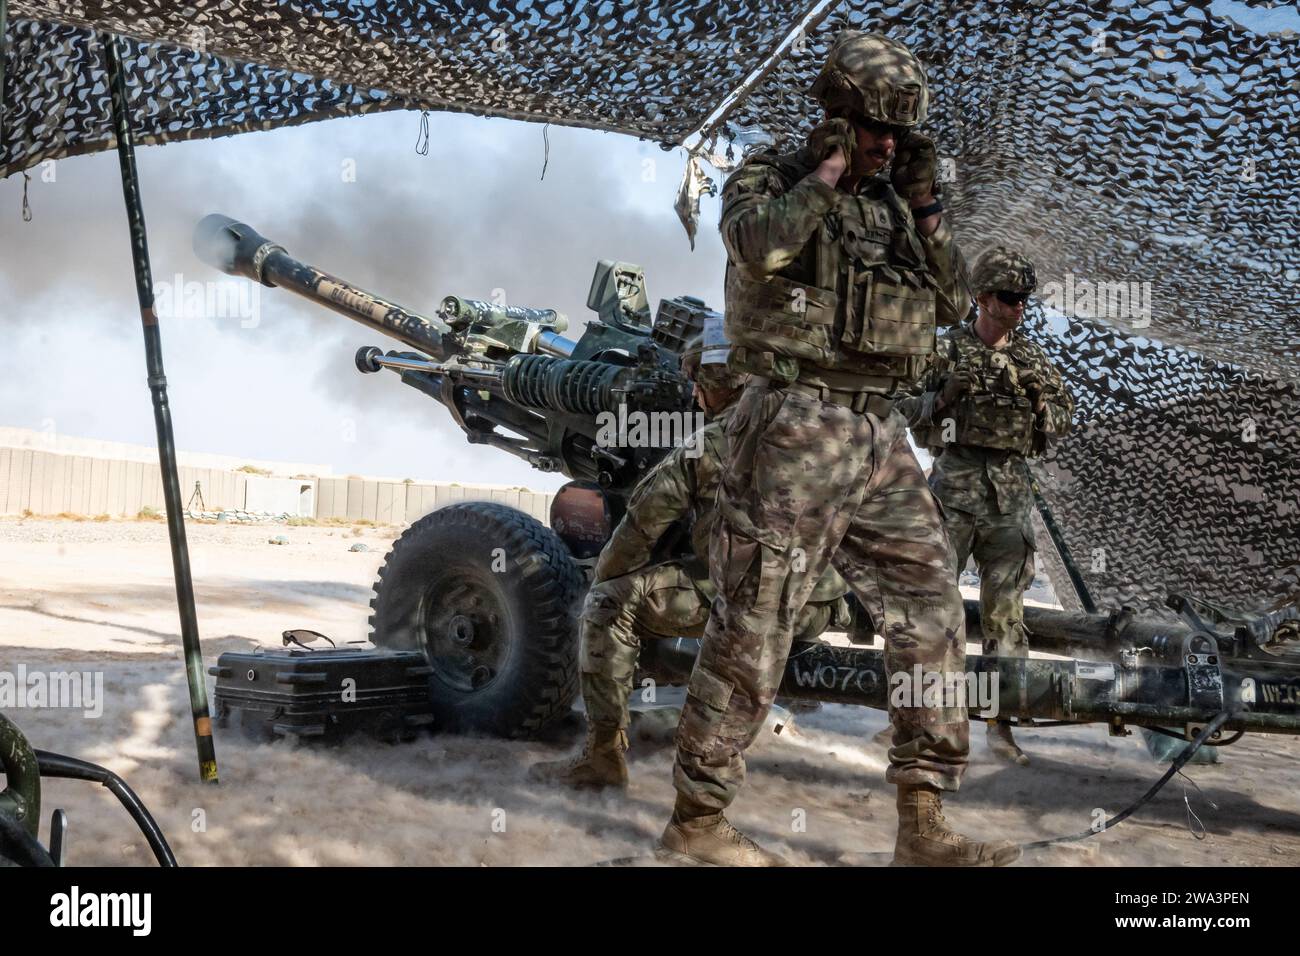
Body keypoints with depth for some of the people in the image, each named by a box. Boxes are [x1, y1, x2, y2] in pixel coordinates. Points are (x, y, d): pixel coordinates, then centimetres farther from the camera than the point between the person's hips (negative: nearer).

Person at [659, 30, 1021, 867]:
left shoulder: (893, 204, 18)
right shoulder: (769, 181, 0)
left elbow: (953, 303, 14)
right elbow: (757, 247, -24)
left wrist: (924, 207, 5)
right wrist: (825, 172, -11)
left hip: (882, 439, 7)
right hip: (797, 429, -7)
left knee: (931, 616, 4)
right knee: (754, 627, -3)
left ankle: (924, 827, 11)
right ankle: (698, 822, 10)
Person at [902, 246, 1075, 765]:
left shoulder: (1032, 356, 11)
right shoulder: (947, 350, 1)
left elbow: (1063, 418, 14)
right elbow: (910, 414, 1)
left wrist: (1040, 396, -4)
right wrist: (946, 395, -15)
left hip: (1010, 488, 3)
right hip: (955, 480, -3)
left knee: (1006, 603, 4)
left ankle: (1001, 723, 9)